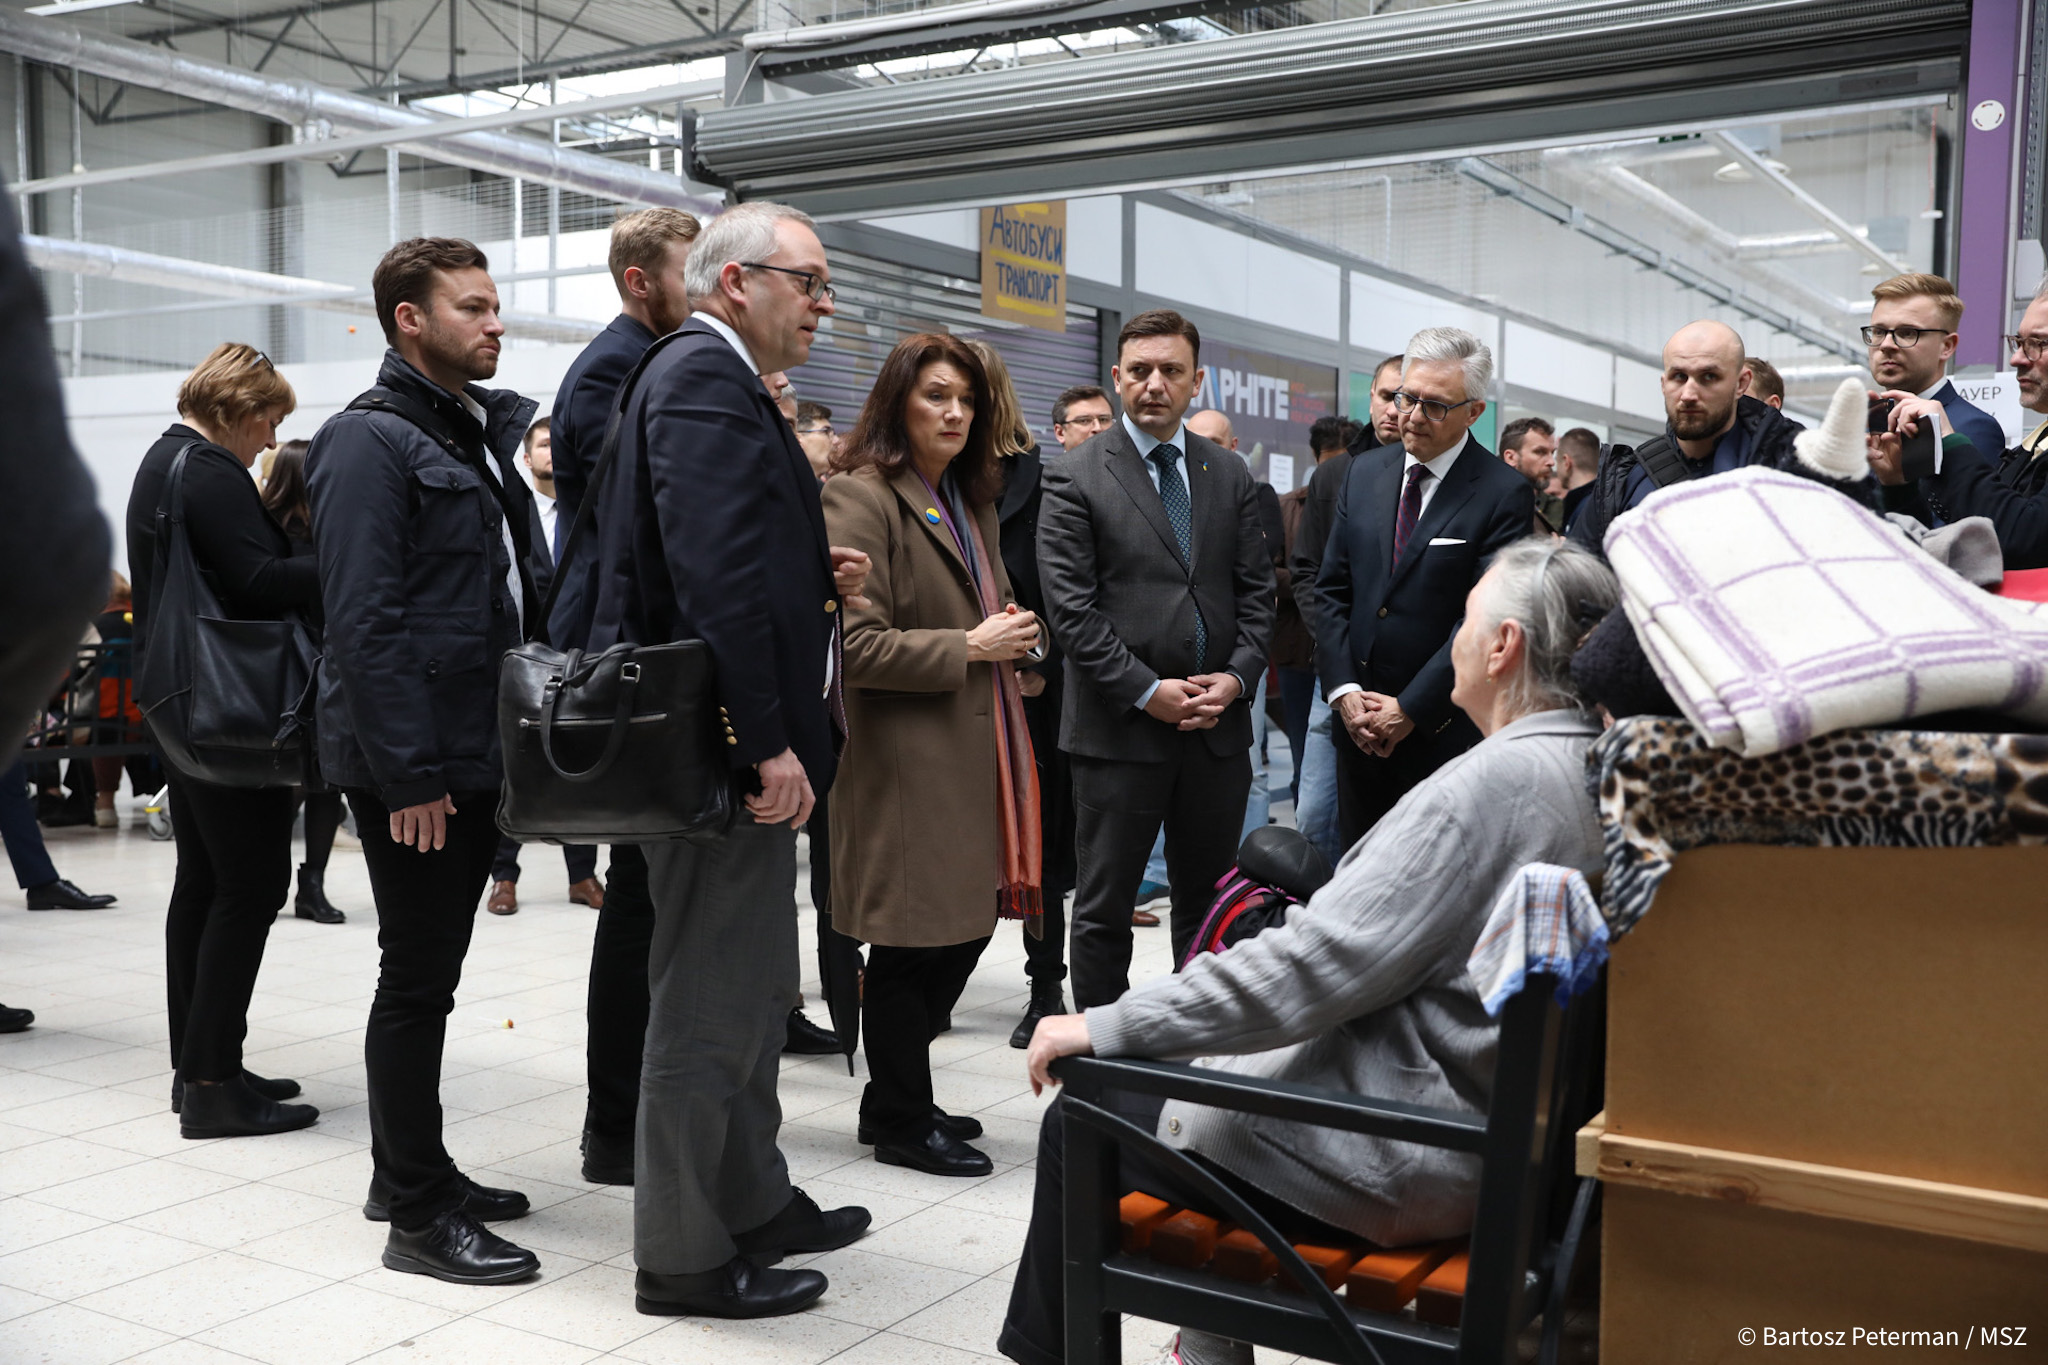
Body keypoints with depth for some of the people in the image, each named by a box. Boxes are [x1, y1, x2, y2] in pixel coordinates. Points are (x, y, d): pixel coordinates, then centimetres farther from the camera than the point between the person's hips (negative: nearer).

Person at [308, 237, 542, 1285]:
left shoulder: (484, 433, 16)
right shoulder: (371, 441, -11)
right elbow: (363, 622, -19)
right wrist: (408, 774, -21)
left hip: (477, 755, 9)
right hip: (414, 767, -9)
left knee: (431, 969, 16)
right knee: (417, 975, -2)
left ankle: (411, 1169, 29)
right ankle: (418, 1214, 8)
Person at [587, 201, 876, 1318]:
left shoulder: (710, 379, 17)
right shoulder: (705, 381, -15)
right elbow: (715, 576, -25)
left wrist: (813, 577, 6)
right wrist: (769, 744, -26)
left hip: (730, 744, 11)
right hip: (723, 746, -11)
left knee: (752, 995, 21)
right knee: (711, 1006, 0)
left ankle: (753, 1203, 36)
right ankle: (684, 1257, 13)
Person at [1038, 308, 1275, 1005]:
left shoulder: (1230, 475, 10)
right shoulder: (1075, 478, -4)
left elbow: (1256, 589, 9)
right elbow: (1071, 607, -10)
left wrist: (1238, 675, -6)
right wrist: (1147, 692, -14)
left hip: (1218, 724, 4)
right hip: (1120, 730, -4)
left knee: (1210, 903, 13)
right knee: (1104, 908, 6)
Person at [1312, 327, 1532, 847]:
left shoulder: (1506, 493, -8)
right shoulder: (1364, 473, 9)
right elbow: (1332, 590, 8)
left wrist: (1410, 709, -13)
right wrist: (1344, 690, -3)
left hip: (1444, 727, -5)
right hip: (1359, 724, 5)